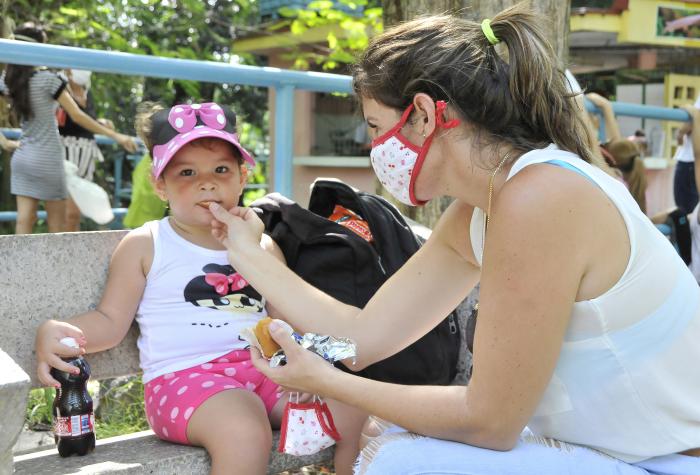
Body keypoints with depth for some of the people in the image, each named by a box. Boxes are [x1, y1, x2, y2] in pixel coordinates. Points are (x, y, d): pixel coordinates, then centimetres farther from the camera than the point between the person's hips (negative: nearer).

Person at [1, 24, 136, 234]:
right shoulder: (47, 79, -13)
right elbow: (77, 116, -13)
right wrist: (115, 135, -10)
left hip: (22, 157, 5)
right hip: (46, 159, -5)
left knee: (24, 220, 1)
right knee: (56, 223, 6)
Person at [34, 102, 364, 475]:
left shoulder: (263, 246, 16)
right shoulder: (143, 246, 6)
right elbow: (111, 321, 5)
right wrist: (55, 331, -14)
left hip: (263, 368, 5)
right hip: (183, 376, -4)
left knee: (351, 411, -13)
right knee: (245, 432, -35)